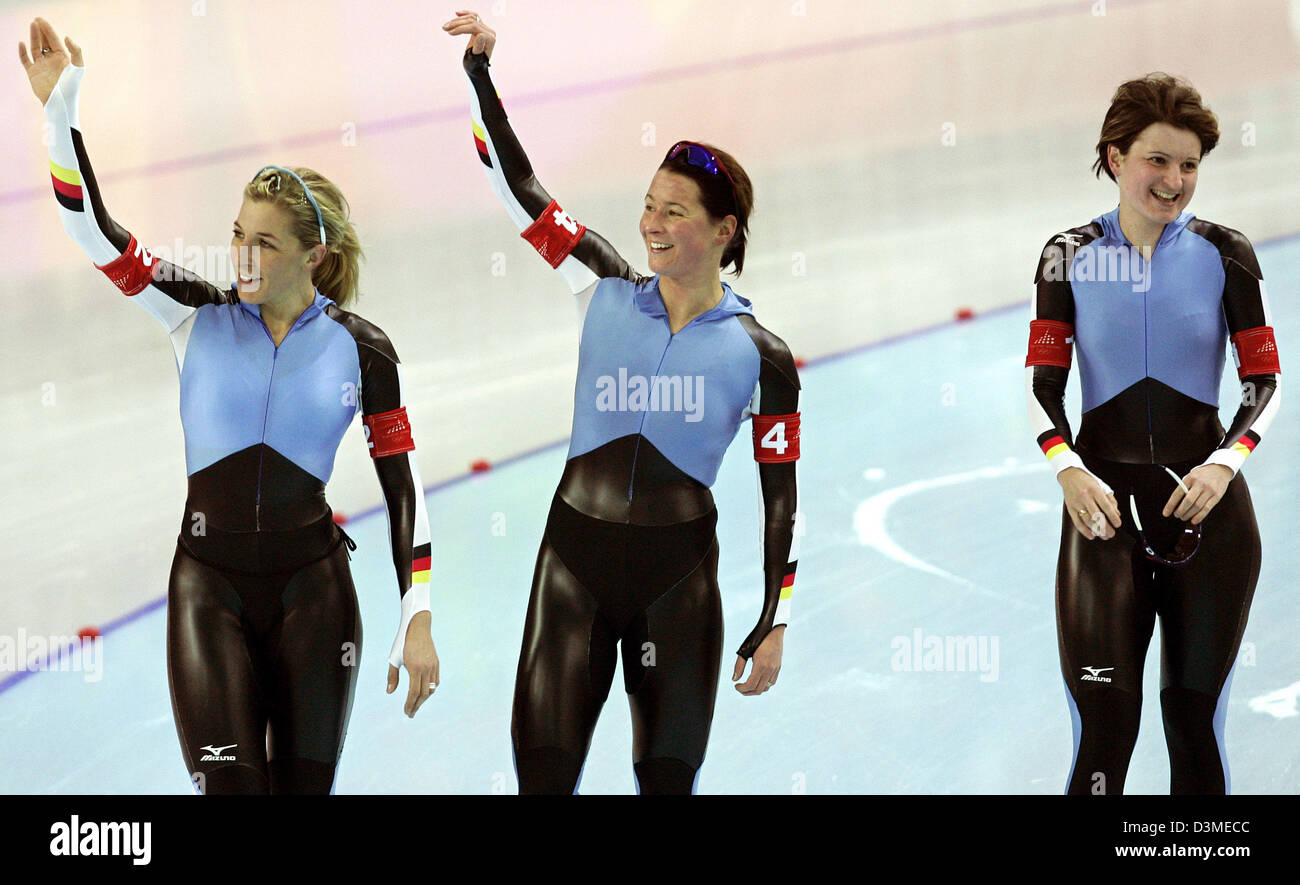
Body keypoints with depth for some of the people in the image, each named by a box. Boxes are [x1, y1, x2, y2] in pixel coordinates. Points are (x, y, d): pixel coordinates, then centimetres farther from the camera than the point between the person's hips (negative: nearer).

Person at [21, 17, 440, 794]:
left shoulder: (362, 351, -1)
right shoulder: (200, 318, 1)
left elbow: (404, 486, 1)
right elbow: (94, 229, -6)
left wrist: (418, 621, -4)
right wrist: (61, 110, -15)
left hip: (313, 587, 0)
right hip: (209, 584, 0)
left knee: (305, 786, 5)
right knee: (230, 784, -11)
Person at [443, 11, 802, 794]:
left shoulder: (761, 356, -2)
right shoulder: (607, 293, 2)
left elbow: (781, 499, 2)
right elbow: (517, 183, 3)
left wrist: (774, 625, 0)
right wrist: (480, 68, -3)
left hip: (679, 572, -1)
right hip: (575, 557, 1)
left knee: (668, 775, 8)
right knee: (542, 770, -4)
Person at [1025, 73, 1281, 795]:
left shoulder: (1223, 253, 2)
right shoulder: (1070, 256, 3)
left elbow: (1265, 381, 3)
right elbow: (1042, 385, 2)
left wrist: (1224, 464, -13)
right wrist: (1069, 471, -15)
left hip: (1207, 500, 1)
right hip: (1103, 498, -1)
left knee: (1196, 722, 7)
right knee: (1104, 723, -11)